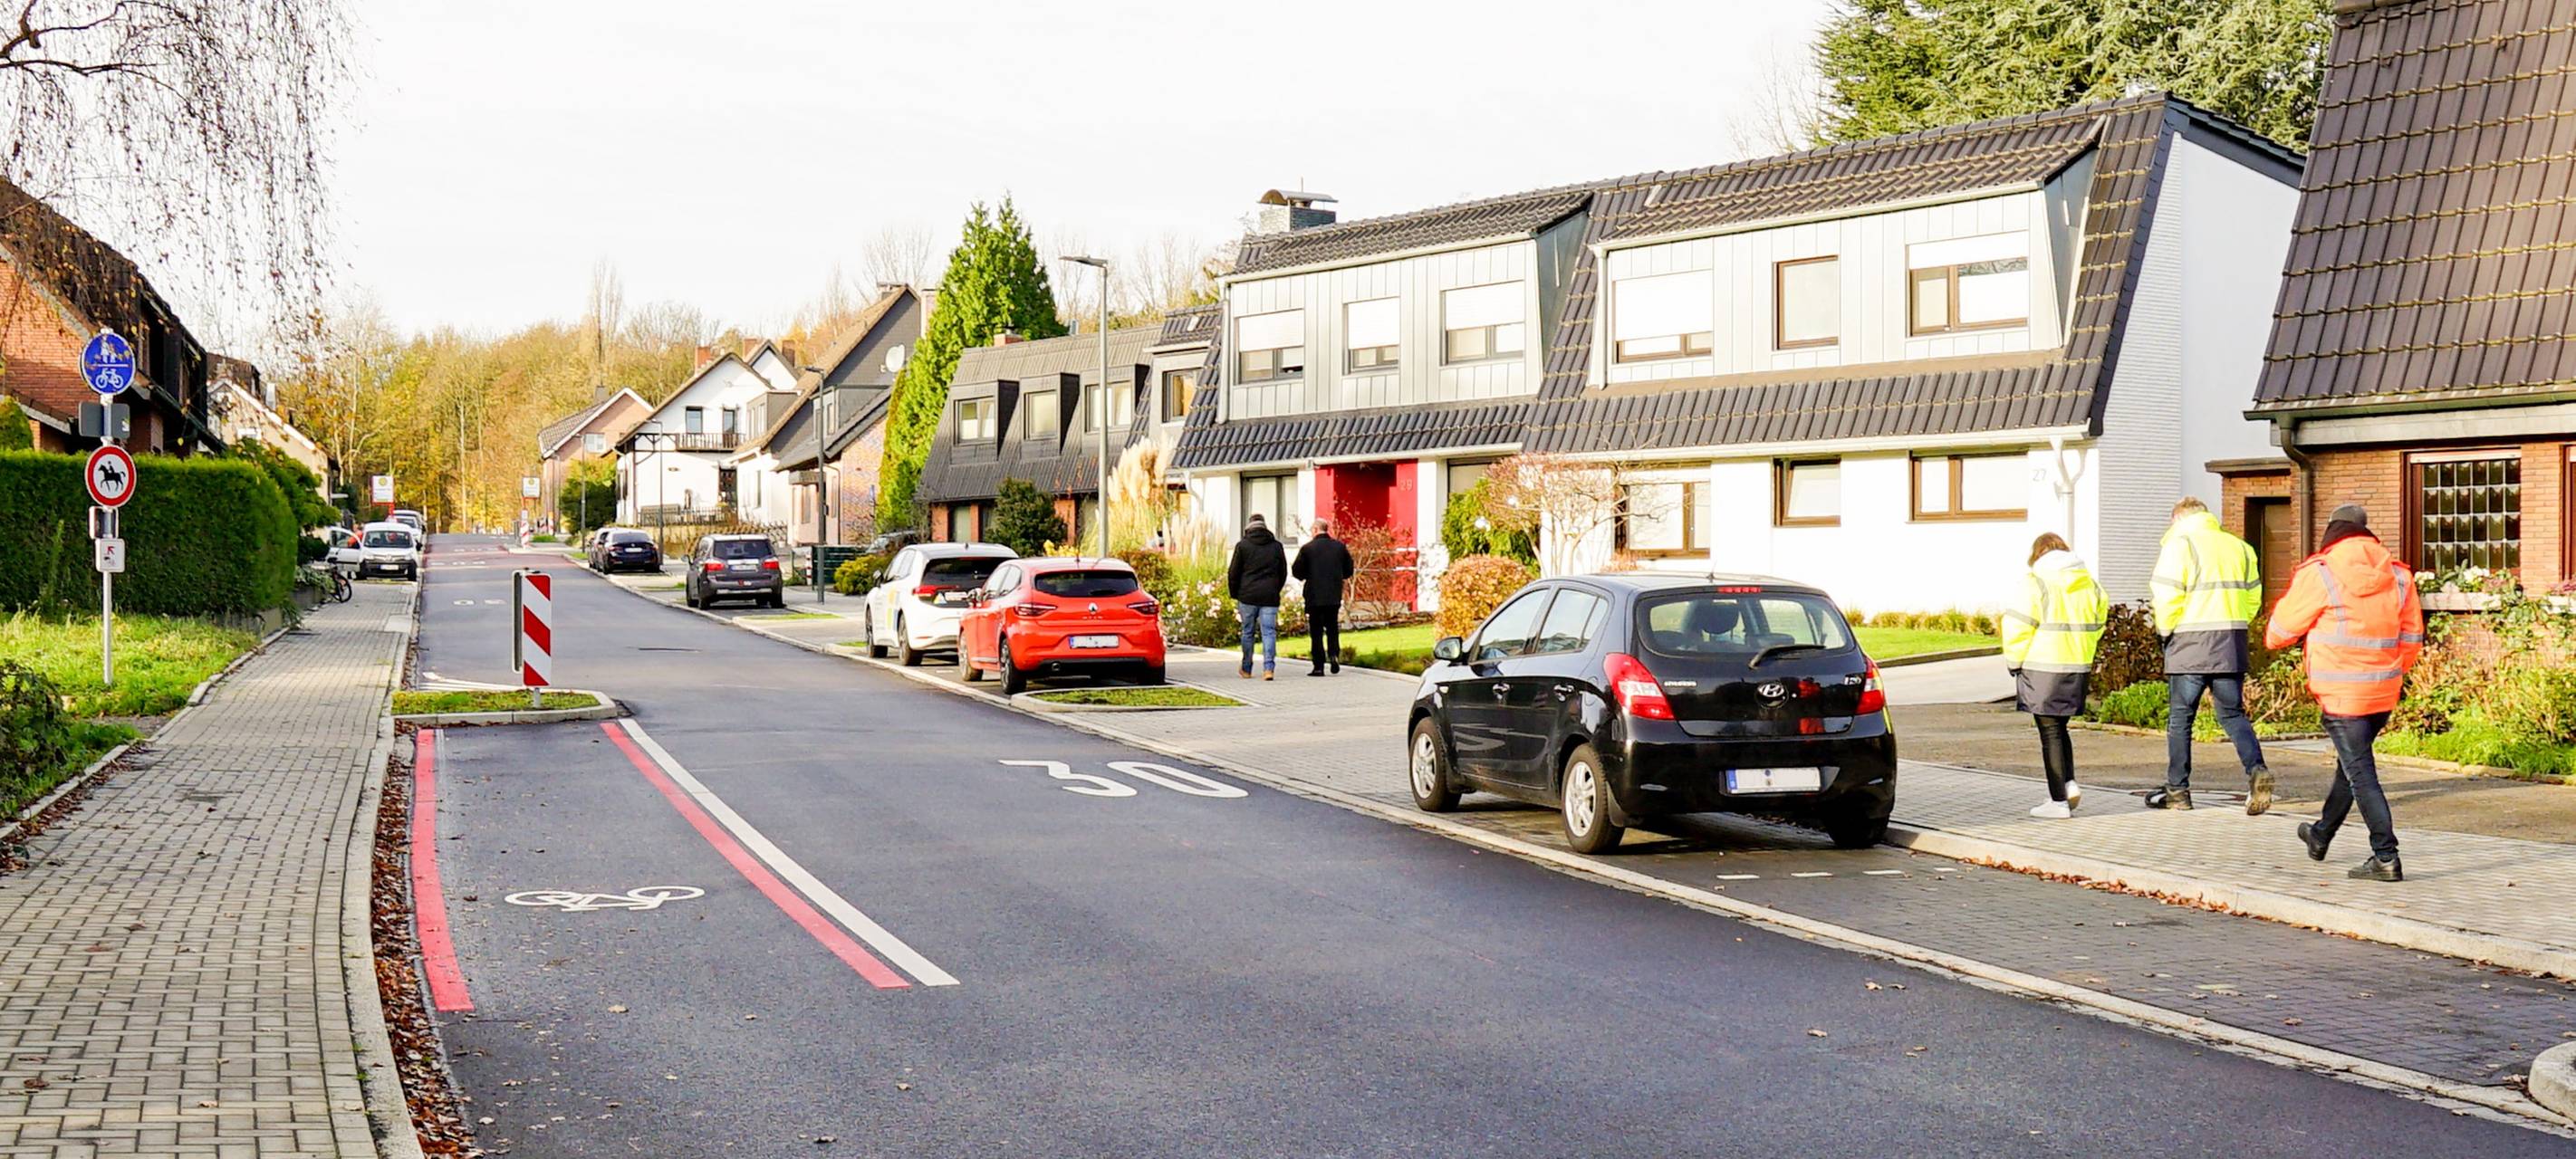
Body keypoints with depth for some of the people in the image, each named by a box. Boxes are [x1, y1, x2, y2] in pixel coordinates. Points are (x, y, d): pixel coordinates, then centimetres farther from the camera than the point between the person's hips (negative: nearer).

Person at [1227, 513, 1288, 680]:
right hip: (1270, 597, 1)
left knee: (1248, 633, 10)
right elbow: (1283, 573, 15)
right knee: (1269, 632, -2)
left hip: (1247, 597, -1)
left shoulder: (1242, 545, 1)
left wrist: (1234, 594, 12)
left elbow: (1233, 573, 2)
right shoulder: (1276, 546, 9)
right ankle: (1269, 668, -15)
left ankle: (1246, 669, 17)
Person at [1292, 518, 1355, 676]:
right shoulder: (1339, 546, 2)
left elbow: (1296, 570, -5)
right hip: (1334, 596, 3)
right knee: (1332, 627, 16)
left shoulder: (1307, 548, -8)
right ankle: (1334, 653, -7)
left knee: (1316, 631, 3)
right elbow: (1348, 568, 9)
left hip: (1314, 596, -3)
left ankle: (1319, 666, 2)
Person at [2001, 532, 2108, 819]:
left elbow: (2017, 626, -13)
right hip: (2078, 669, 6)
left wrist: (2014, 662, 0)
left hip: (2043, 669, -6)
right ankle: (2070, 784, 8)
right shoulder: (2088, 583, 9)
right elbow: (2097, 624, 13)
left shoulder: (2036, 583, -10)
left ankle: (2058, 801, 1)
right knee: (2059, 728, 21)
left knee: (2050, 732, 0)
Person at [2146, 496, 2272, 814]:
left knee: (2180, 717, 5)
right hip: (2230, 646, 5)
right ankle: (2256, 769, -12)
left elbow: (2167, 596, -14)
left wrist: (2165, 630, 1)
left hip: (2190, 645, -5)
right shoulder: (2238, 546, 12)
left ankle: (2177, 790, 10)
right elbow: (2253, 597, 12)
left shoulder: (2179, 544, -6)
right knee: (2233, 714, 11)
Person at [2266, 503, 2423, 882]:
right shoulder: (2398, 574, 6)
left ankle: (2386, 858, -8)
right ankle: (2321, 836, 41)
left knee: (2360, 773, -3)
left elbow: (2283, 629, -1)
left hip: (2341, 694, -7)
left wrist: (2270, 637, 22)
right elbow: (2412, 637, 12)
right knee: (2351, 762, 22)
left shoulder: (2320, 573, -11)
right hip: (2383, 693, 7)